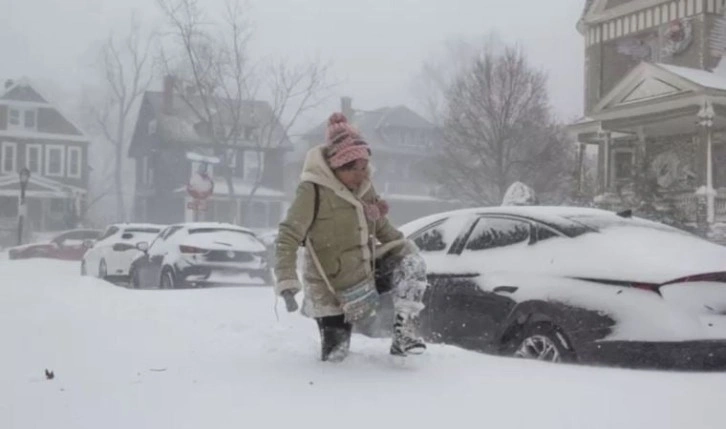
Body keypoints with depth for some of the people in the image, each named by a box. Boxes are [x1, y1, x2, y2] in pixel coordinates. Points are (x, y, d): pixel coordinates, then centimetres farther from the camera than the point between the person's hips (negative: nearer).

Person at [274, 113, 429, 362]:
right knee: (334, 355, -1)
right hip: (332, 291, -6)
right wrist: (286, 283, -32)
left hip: (366, 272, 6)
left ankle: (404, 331, -9)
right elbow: (287, 239, -22)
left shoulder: (364, 186, 0)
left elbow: (381, 226, 15)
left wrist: (405, 248, 2)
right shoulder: (313, 190, -21)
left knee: (412, 261, -12)